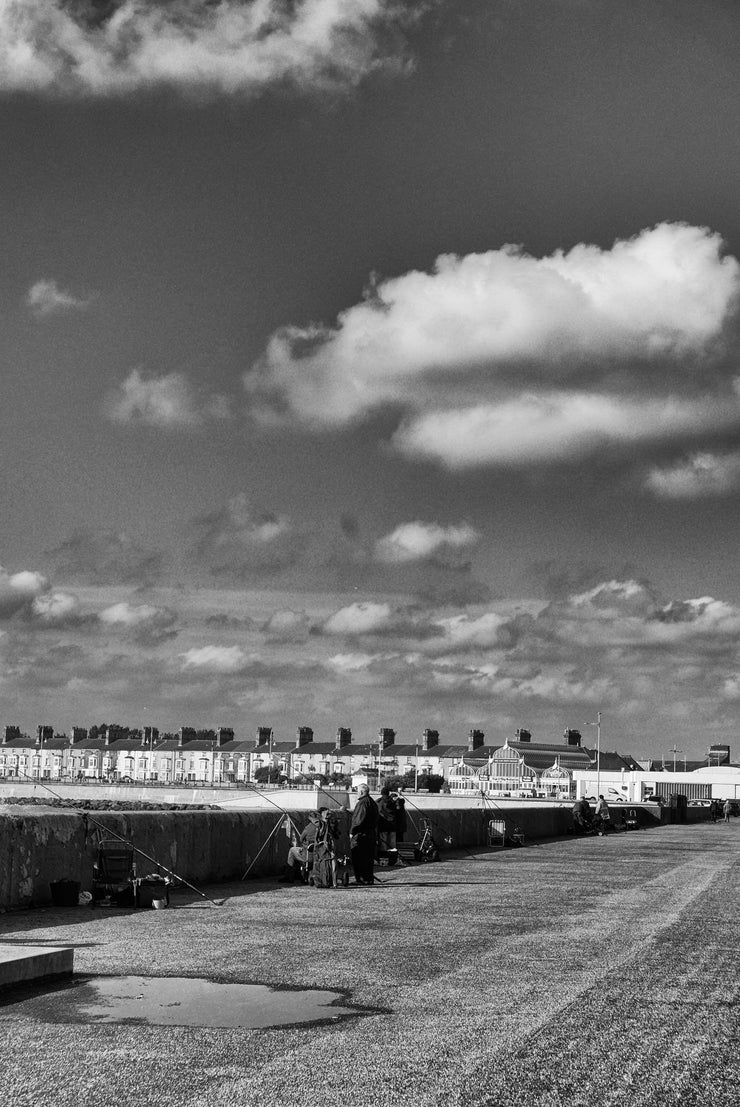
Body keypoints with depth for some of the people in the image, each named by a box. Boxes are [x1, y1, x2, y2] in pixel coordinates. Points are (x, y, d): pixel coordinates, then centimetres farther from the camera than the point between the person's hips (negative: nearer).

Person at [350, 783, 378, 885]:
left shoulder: (362, 803, -15)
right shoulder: (372, 802, 14)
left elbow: (359, 819, -20)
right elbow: (375, 820, 19)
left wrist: (352, 831, -14)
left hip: (360, 834, -10)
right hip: (371, 833, 10)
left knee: (358, 857, -4)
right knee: (368, 857, 13)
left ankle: (361, 878, -5)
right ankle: (369, 878, 15)